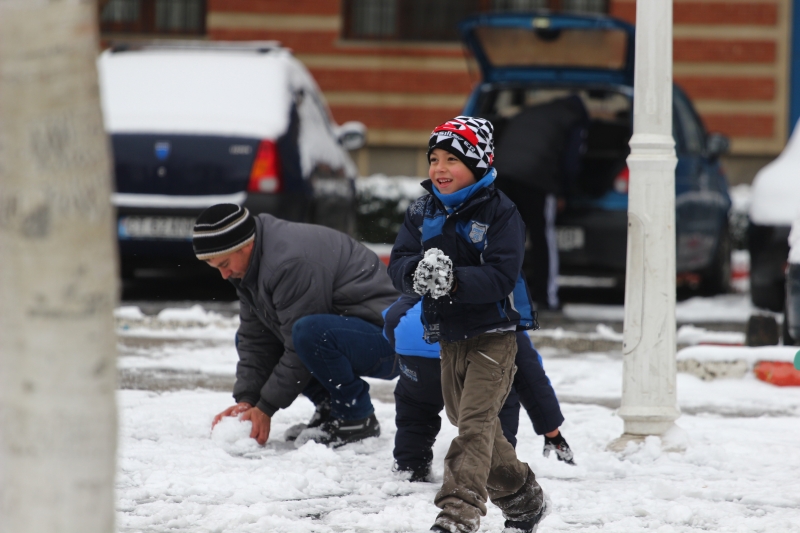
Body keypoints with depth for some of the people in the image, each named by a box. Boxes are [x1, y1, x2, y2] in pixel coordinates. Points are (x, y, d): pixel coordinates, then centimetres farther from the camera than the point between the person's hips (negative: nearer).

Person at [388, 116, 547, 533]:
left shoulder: (499, 212, -11)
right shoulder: (422, 213, 6)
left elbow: (501, 276, -20)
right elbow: (398, 266, -4)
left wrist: (454, 280, -35)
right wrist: (419, 271, -28)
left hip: (493, 334, -7)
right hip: (449, 337, 7)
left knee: (474, 423, -17)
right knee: (470, 423, 16)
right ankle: (523, 498, 33)